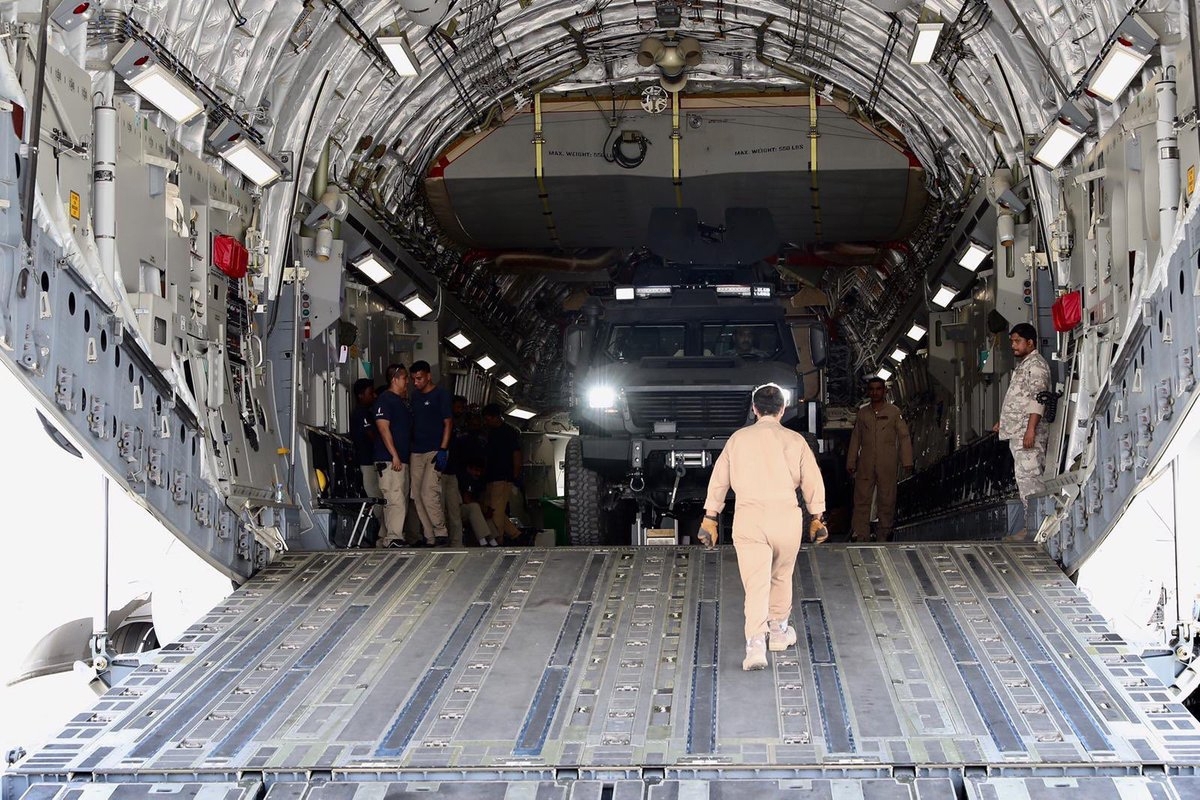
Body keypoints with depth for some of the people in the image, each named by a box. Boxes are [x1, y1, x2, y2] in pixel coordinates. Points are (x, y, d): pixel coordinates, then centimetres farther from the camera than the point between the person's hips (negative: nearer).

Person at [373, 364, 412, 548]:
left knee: (401, 501, 10)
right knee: (395, 500, -14)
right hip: (389, 461, -10)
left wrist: (410, 454, 21)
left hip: (402, 460, 10)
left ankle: (386, 538, 14)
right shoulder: (385, 399, -8)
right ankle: (393, 539, -15)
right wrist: (395, 456, -21)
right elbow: (383, 427, -17)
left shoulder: (402, 402, 21)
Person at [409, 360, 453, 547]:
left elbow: (448, 423, -7)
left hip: (435, 451, -7)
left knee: (429, 493, -16)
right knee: (418, 496, 4)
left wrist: (443, 450, -15)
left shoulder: (441, 395, -3)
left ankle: (441, 533, -6)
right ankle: (430, 538, 10)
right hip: (417, 452, 7)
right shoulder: (415, 396, 16)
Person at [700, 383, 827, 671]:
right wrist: (817, 518, 17)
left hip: (748, 516, 0)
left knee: (756, 583, -4)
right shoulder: (795, 440, 6)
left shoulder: (738, 439, 9)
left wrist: (710, 518, 15)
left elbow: (718, 480, 10)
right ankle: (779, 631, 34)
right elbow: (813, 482, 7)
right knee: (781, 577, 20)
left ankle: (755, 644, -18)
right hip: (786, 514, 0)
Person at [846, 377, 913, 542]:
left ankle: (884, 533, 12)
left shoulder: (894, 412, 4)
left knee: (886, 500, 3)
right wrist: (851, 463, 12)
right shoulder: (862, 413, 11)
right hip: (865, 463, 2)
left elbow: (904, 437, 3)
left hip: (887, 464, -2)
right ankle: (858, 535, -1)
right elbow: (855, 439, 14)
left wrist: (907, 461, -3)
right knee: (861, 499, -2)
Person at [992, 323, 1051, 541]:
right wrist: (1003, 422, 26)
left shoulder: (1036, 365, -9)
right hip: (1017, 433, 11)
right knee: (1025, 478, 10)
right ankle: (1031, 526, 13)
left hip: (1028, 434, -11)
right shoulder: (1023, 365, 23)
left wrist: (1030, 429, -25)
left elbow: (1037, 399, -19)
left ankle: (1035, 528, -15)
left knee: (1029, 478, -14)